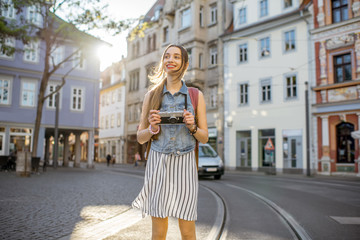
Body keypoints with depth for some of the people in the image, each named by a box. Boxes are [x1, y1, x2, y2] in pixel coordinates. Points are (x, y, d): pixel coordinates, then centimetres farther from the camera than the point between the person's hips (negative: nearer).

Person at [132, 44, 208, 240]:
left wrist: (192, 127, -12)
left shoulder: (196, 96, 6)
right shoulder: (151, 96, 8)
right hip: (158, 163, 1)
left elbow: (204, 137, 8)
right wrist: (152, 128, -11)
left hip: (184, 164, 0)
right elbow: (140, 138, 9)